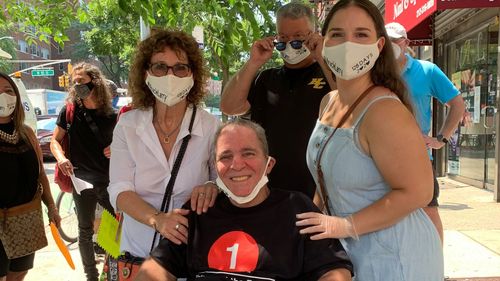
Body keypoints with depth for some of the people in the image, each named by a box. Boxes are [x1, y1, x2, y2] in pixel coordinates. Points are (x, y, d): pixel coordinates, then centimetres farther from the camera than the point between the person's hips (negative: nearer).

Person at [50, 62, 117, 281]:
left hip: (109, 180, 1)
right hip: (82, 180, -1)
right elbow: (55, 140, 3)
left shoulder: (110, 116, 0)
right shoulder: (70, 110, -1)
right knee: (85, 231, 10)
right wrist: (61, 158, -16)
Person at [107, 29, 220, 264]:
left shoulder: (210, 126, -9)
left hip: (195, 253, -1)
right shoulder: (128, 124, -5)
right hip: (139, 251, 1)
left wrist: (212, 187, -28)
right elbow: (120, 190, -9)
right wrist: (157, 219, -27)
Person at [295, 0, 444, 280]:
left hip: (395, 257, -8)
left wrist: (347, 225, -22)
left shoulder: (384, 110, -25)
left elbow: (417, 192, -26)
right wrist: (319, 219, 8)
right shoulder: (328, 103, 2)